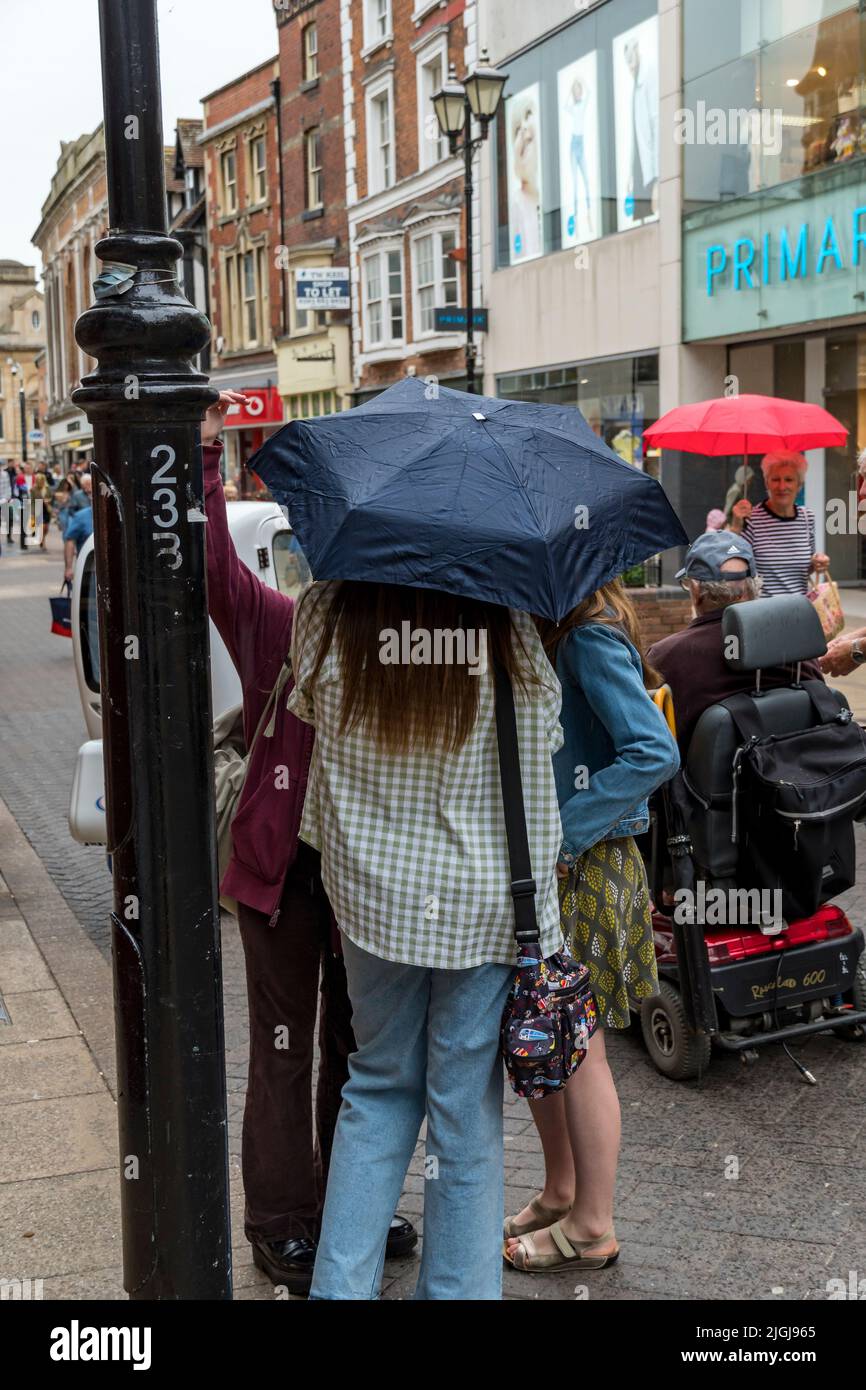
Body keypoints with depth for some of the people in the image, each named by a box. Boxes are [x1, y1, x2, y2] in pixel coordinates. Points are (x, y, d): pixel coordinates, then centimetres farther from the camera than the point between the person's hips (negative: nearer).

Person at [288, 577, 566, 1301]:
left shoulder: (326, 612, -9)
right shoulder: (510, 626, -15)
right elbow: (544, 740, -3)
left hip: (371, 895, 3)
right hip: (488, 904, -2)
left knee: (380, 1086, 21)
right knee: (467, 1112, 10)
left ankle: (341, 1283, 22)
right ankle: (456, 1287, 23)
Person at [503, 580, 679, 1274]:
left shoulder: (590, 638, -18)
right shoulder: (541, 630, 8)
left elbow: (655, 752, -26)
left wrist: (562, 831, -23)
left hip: (582, 870, -8)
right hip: (537, 862, 8)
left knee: (577, 1049, 3)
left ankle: (593, 1227, 19)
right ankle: (561, 1193, 34)